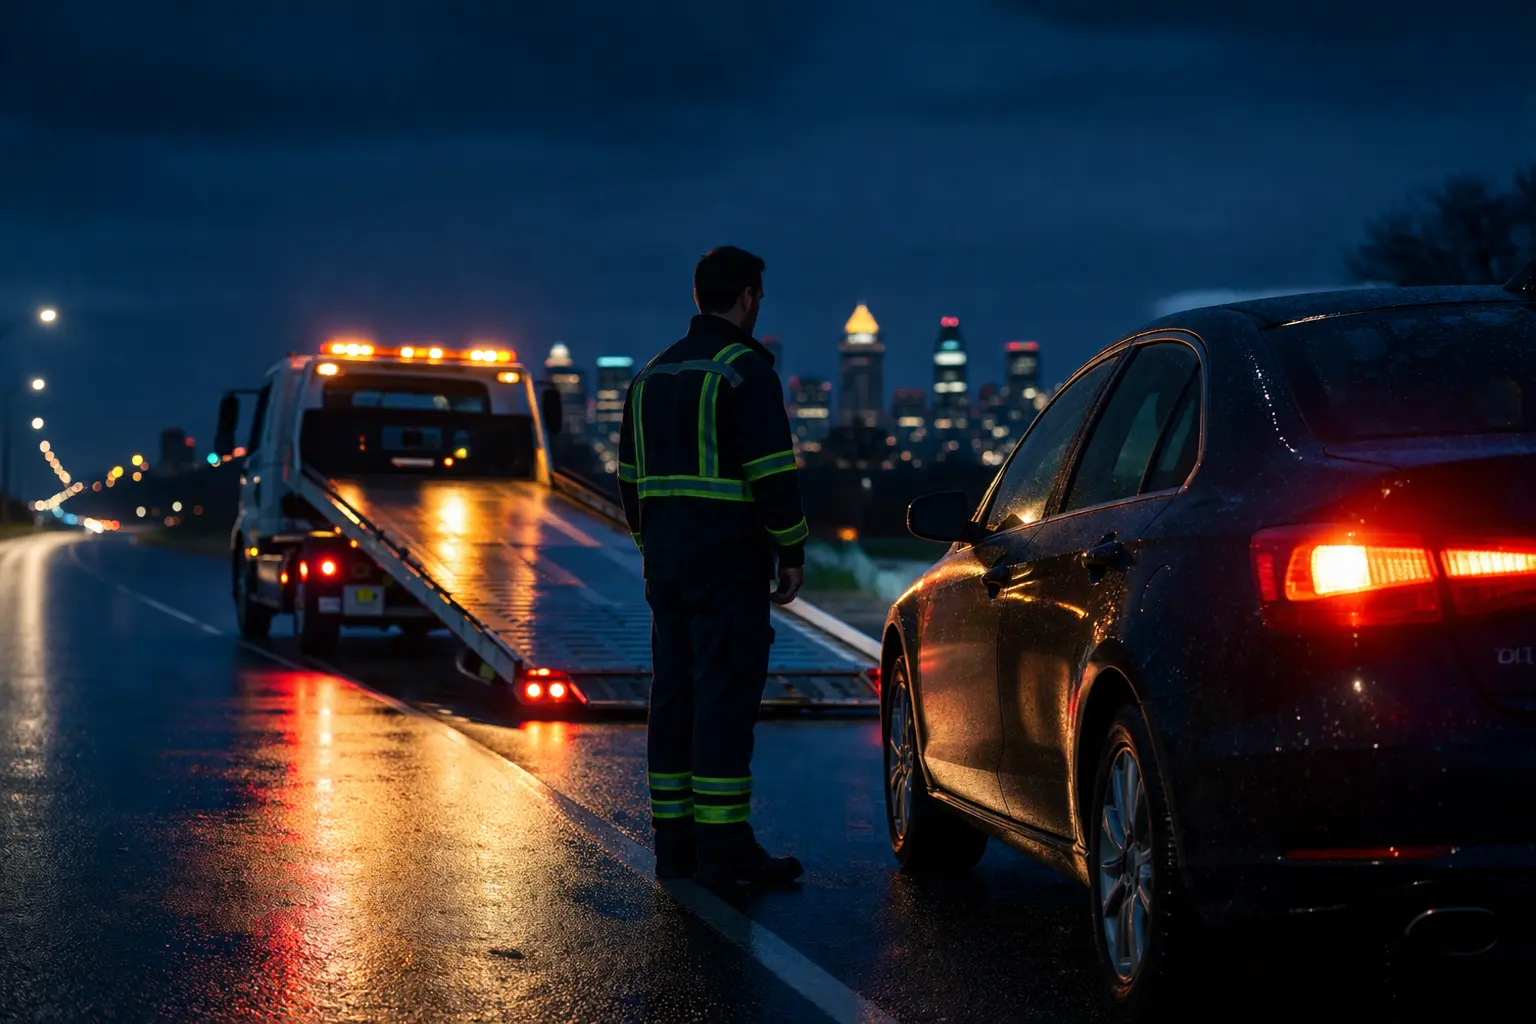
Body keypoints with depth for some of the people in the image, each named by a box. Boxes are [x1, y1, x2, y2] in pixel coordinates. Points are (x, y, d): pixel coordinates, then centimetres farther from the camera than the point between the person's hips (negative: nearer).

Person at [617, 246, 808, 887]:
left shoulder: (653, 374, 15)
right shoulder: (746, 370, -10)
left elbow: (630, 475, 19)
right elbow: (774, 472, -15)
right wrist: (791, 553, -9)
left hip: (667, 562, 8)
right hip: (728, 563, -8)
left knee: (674, 692, 9)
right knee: (726, 695, -8)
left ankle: (674, 840, 11)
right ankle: (724, 847, -9)